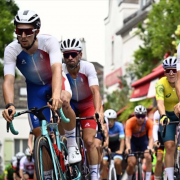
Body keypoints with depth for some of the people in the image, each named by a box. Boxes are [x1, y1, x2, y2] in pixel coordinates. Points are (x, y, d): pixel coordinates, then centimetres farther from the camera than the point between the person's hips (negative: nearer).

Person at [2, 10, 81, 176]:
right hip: (35, 87, 2)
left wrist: (56, 95, -64)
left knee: (63, 101, -37)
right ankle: (47, 175, 10)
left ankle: (72, 144, -16)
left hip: (55, 81, -2)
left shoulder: (49, 42, -32)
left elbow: (57, 69, -46)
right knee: (40, 133, -7)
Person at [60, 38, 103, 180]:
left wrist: (98, 111, -53)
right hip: (70, 105, 2)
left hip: (88, 106, -2)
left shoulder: (88, 67, -27)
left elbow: (95, 90, -38)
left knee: (89, 141, -14)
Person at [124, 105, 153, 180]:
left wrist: (150, 148, -55)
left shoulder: (149, 122, -27)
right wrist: (128, 148, -57)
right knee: (131, 163, -16)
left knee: (148, 157, -26)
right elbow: (127, 138, -37)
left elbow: (151, 138, -35)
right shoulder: (130, 122, -30)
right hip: (133, 139, -1)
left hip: (144, 139, 1)